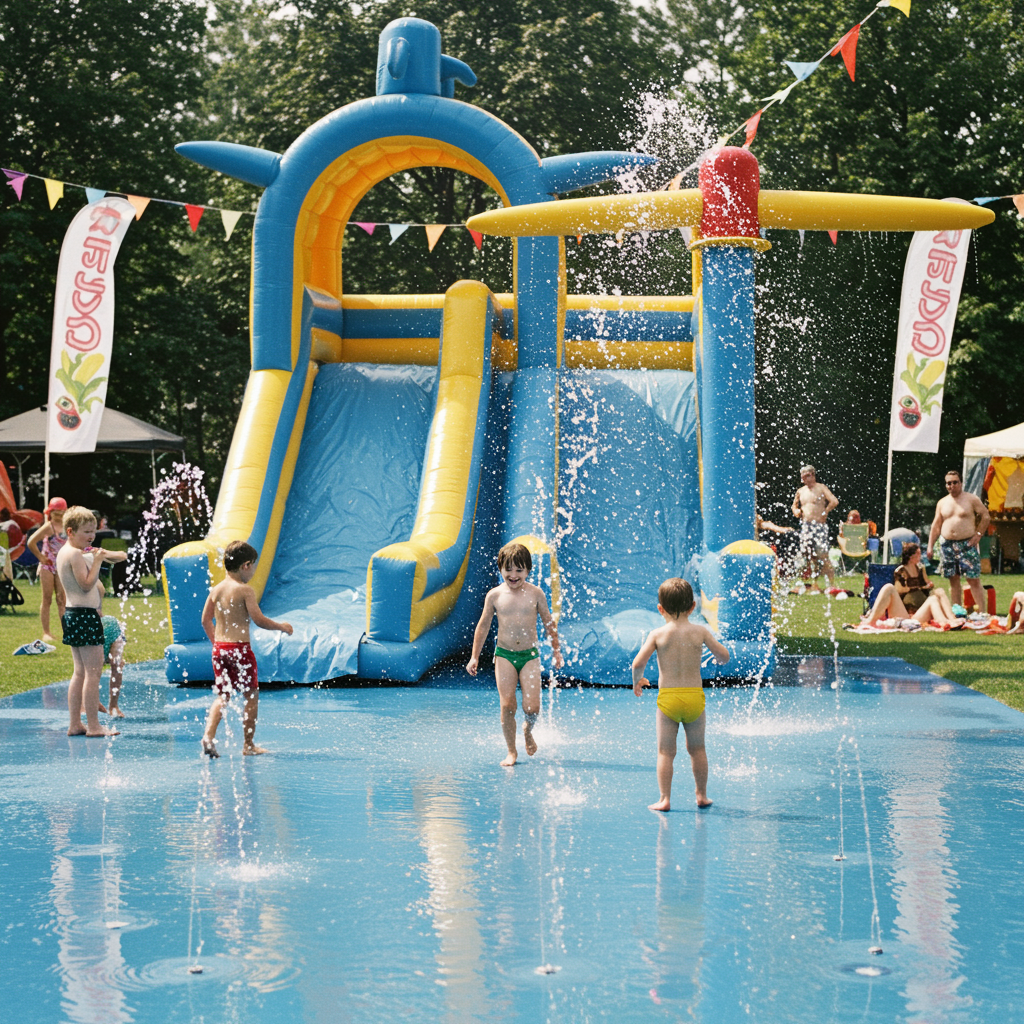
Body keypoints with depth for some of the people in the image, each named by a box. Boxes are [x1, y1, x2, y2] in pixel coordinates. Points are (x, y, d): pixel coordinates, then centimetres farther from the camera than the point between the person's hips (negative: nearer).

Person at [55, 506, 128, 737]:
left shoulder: (64, 552, 16)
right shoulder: (76, 554, -15)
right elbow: (87, 584, -20)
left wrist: (100, 555, 6)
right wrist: (97, 560, -13)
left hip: (72, 614, 11)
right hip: (84, 615, -11)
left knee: (80, 672, 14)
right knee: (93, 671, -7)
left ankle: (75, 724, 16)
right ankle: (93, 726, -6)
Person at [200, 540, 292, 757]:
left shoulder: (216, 590, 7)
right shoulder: (245, 590, -12)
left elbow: (206, 620, 12)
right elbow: (259, 620, -16)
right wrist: (281, 626, -1)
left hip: (219, 648, 6)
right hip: (240, 648, -6)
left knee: (222, 696, 12)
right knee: (251, 695, 8)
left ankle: (209, 735, -8)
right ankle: (249, 745, 12)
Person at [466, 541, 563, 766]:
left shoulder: (535, 594, -2)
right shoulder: (494, 596, -2)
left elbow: (548, 623, 9)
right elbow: (483, 626, 7)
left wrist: (556, 650, 15)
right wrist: (474, 657, 7)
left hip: (530, 655, 0)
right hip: (504, 655, 0)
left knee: (532, 707, -8)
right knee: (507, 705, -6)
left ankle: (528, 730, 27)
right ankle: (511, 751, 9)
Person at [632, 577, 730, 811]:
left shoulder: (657, 634, -5)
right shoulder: (699, 631, -1)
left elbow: (638, 663, -10)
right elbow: (724, 656, 4)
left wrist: (637, 682, 10)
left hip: (667, 697, -1)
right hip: (694, 695, 2)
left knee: (665, 751, 5)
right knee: (697, 749, 16)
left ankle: (664, 799, 1)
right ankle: (702, 796, 23)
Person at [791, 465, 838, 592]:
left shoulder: (821, 488, -2)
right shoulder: (801, 491, 16)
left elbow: (834, 501, -14)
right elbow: (795, 504, 31)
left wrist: (825, 512, -11)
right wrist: (796, 511, 10)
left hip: (819, 525, -6)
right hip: (805, 526, 6)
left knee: (823, 555, -14)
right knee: (810, 556, 7)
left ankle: (832, 584, -12)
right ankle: (814, 585, 16)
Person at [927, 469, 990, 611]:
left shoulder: (971, 499, 0)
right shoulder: (942, 502, 12)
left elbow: (985, 515, 2)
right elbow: (936, 525, 14)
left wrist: (978, 534, -6)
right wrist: (930, 545, 8)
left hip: (967, 544, -4)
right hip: (947, 545, 4)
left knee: (974, 580, -8)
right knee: (953, 580, 7)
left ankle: (982, 612, -10)